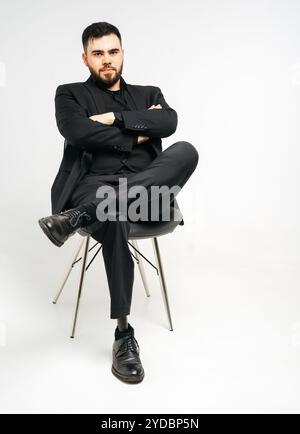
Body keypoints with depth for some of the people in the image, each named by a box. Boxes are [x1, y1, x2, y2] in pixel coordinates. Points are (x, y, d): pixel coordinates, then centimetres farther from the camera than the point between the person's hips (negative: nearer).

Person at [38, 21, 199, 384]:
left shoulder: (149, 94, 25)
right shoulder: (70, 94, 17)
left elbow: (169, 122, 2)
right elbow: (76, 131, -6)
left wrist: (116, 117, -3)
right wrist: (135, 136, -1)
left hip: (147, 188, 3)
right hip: (94, 183, -2)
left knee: (186, 151, -29)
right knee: (114, 217, -38)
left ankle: (79, 217, -34)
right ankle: (124, 334, -24)